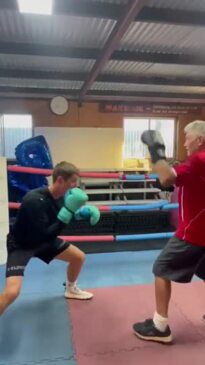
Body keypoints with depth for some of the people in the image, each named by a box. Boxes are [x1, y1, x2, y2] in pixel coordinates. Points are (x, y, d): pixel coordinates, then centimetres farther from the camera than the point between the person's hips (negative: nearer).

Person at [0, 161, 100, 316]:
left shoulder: (61, 196, -13)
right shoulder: (35, 200, -36)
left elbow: (59, 216, 8)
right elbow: (45, 236, -36)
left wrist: (82, 212, -11)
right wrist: (68, 210, -39)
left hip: (43, 239, 7)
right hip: (21, 245, -7)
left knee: (79, 257, 10)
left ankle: (71, 289, 39)